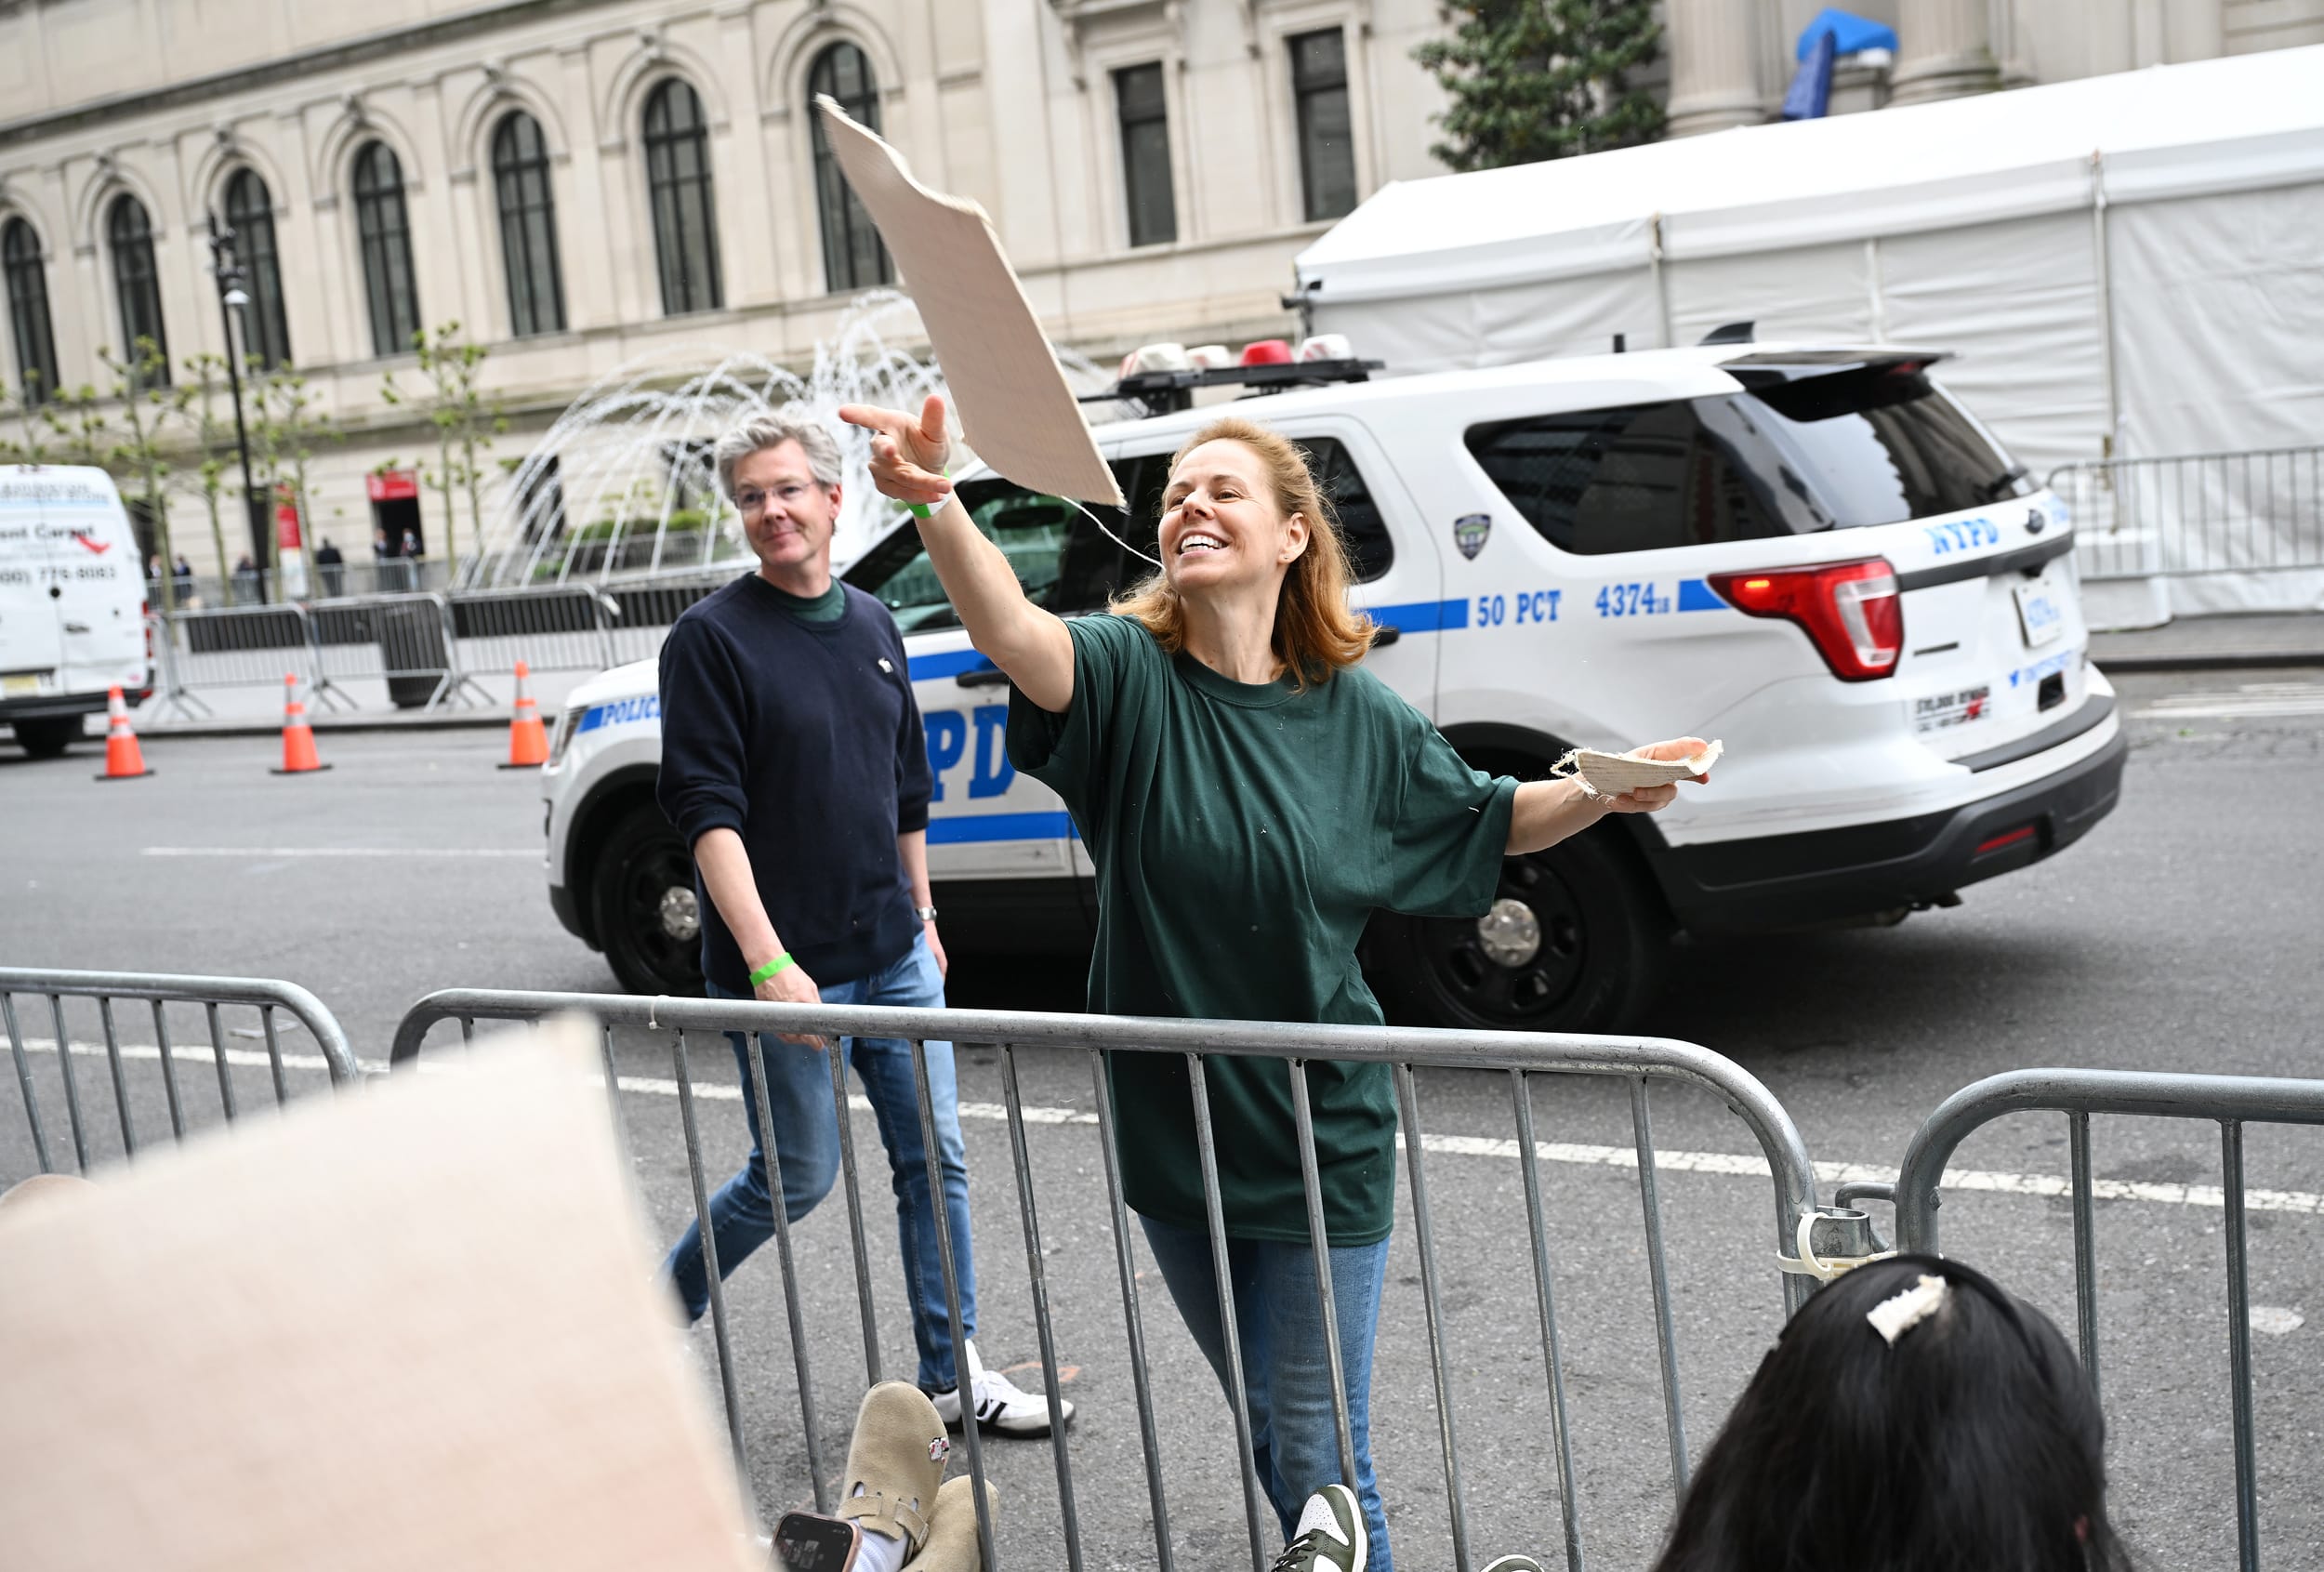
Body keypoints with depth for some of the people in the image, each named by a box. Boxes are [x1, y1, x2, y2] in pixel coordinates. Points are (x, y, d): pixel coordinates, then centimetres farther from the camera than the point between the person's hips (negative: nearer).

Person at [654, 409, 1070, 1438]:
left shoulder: (873, 625, 10)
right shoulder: (713, 637, -9)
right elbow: (706, 811, -16)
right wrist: (767, 961, -24)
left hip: (893, 955, 6)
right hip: (783, 968, -6)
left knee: (935, 1159, 8)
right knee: (798, 1177, 4)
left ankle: (952, 1373, 20)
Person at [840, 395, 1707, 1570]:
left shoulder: (1356, 715, -6)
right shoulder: (1132, 676, -11)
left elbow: (1485, 820, 11)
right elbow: (1011, 634, -33)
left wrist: (1606, 793, -7)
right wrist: (935, 505, -52)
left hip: (1321, 1140, -1)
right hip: (1170, 1130, 1)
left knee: (1320, 1455, 4)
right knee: (1263, 1430, 21)